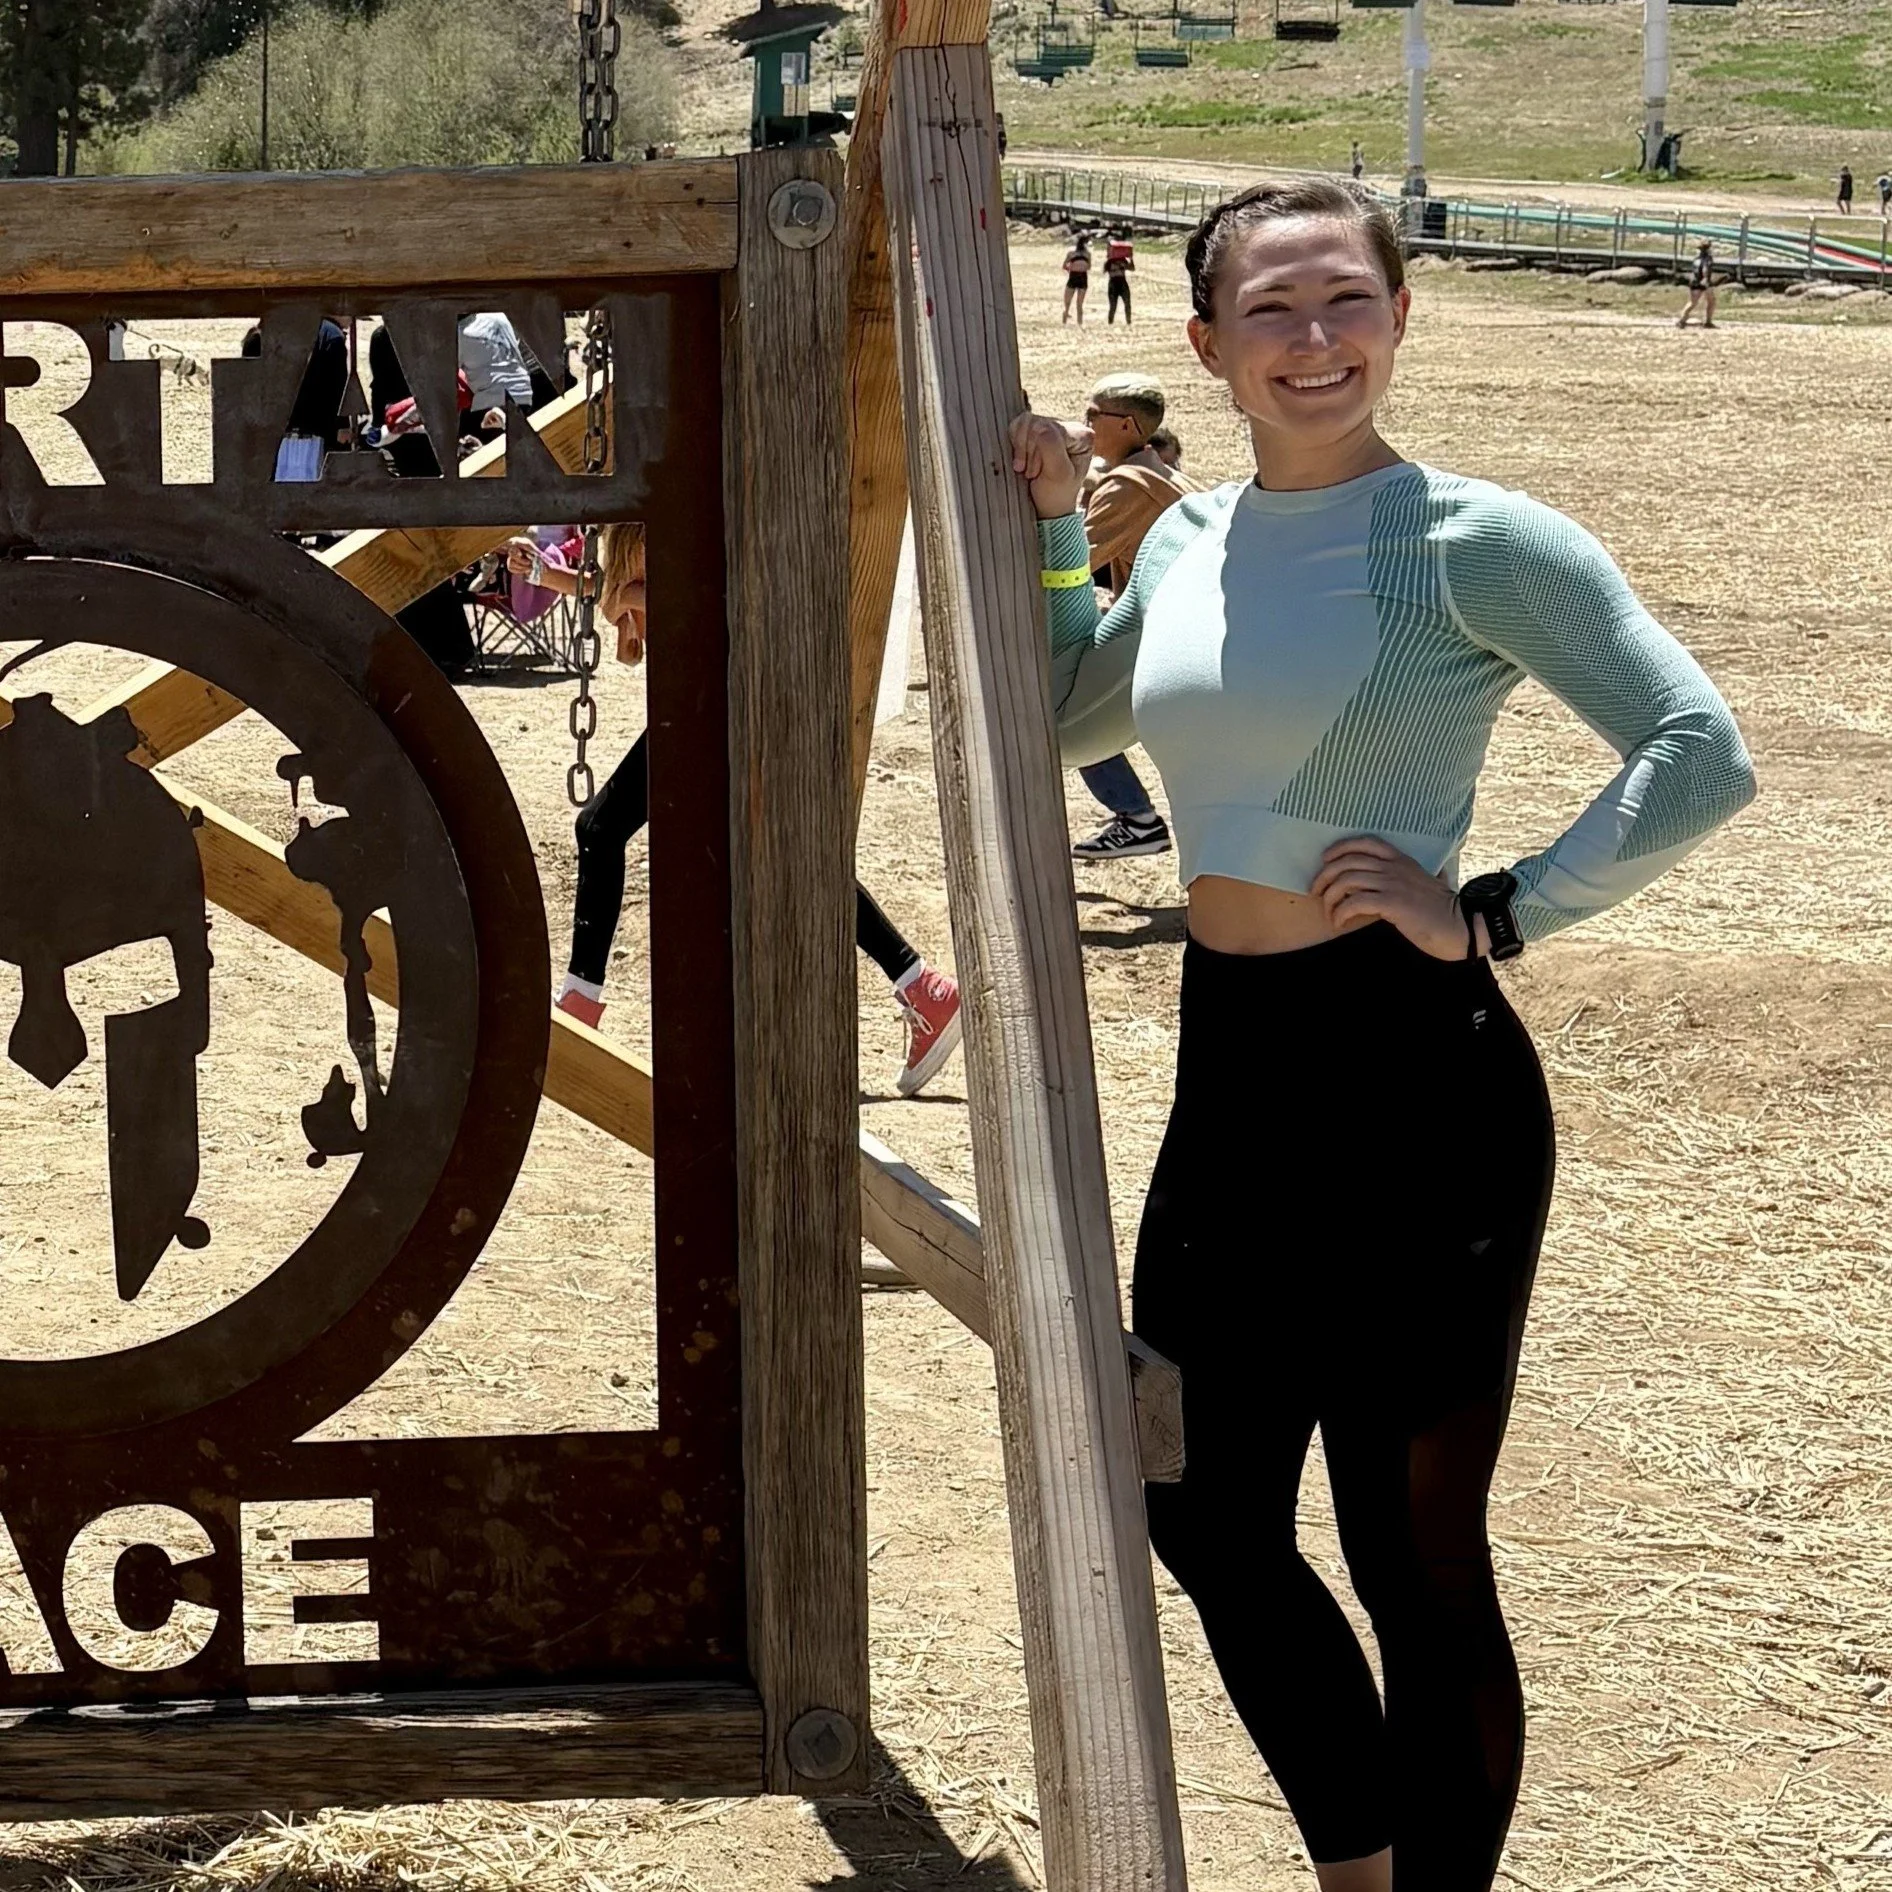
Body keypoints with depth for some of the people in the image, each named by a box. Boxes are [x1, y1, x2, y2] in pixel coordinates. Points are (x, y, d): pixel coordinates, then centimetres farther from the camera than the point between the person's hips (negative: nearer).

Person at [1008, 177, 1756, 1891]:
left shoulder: (1472, 541, -11)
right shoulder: (1188, 541, 9)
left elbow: (1701, 757, -16)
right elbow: (1065, 721, 25)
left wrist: (1491, 912, -17)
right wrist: (1048, 524, 13)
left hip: (1409, 1076, -7)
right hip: (1231, 1073, 8)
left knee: (1413, 1556, 2)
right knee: (1205, 1514, 15)